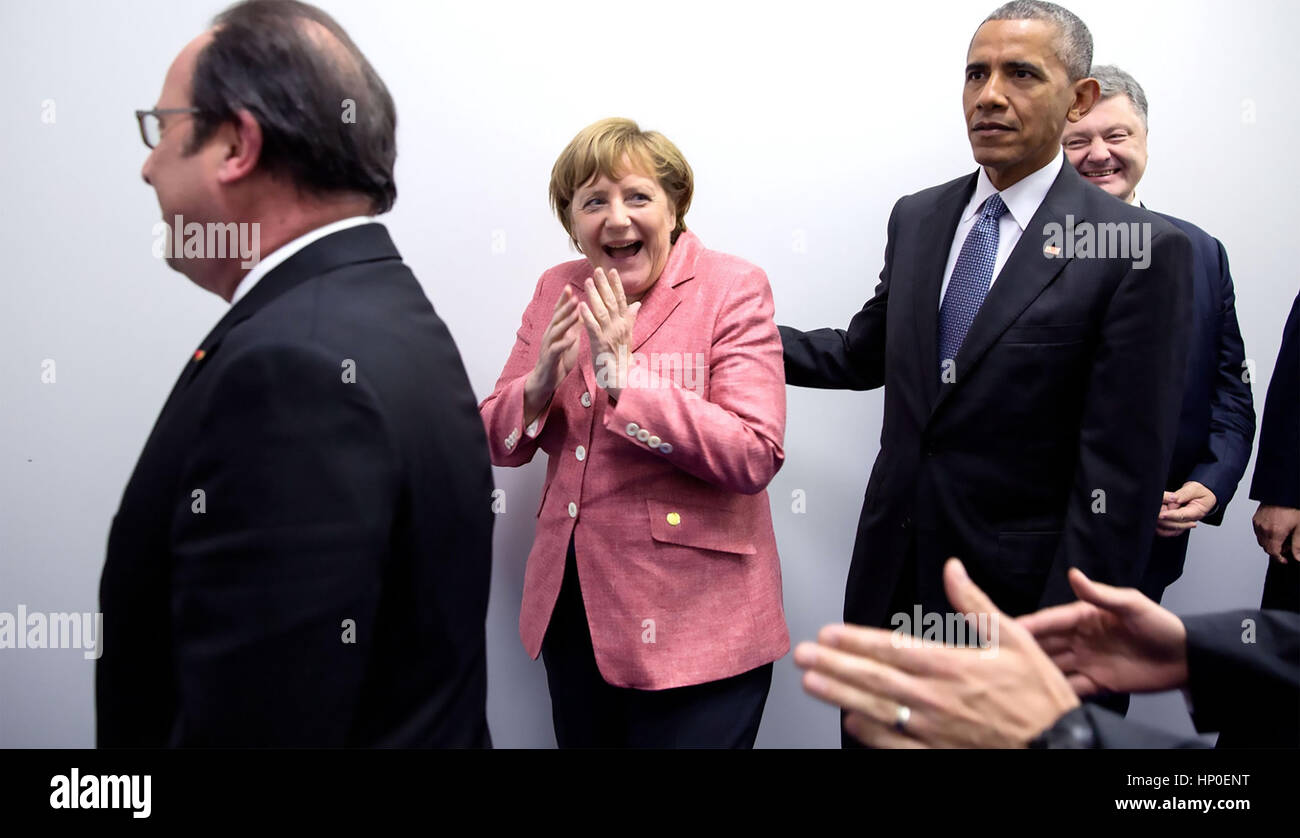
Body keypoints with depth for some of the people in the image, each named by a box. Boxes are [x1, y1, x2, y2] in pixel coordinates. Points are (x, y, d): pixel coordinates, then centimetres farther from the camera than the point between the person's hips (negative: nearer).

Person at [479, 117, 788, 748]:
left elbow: (755, 459, -19)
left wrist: (625, 376, -24)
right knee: (583, 740, 20)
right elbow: (495, 443, 6)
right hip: (571, 608, 5)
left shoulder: (733, 288, -9)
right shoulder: (558, 289, 5)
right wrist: (540, 384, -15)